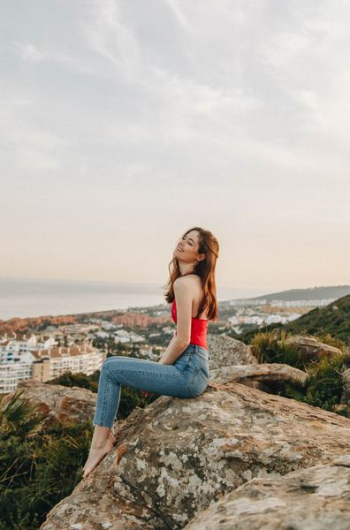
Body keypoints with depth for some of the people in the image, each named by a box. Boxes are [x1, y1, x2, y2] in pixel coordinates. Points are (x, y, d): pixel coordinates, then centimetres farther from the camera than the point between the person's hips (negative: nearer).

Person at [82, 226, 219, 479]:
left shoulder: (184, 283, -16)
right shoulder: (199, 283, 13)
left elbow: (182, 340, -19)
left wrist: (161, 368, -3)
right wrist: (160, 364, 12)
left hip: (188, 372, -9)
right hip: (196, 369, 9)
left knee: (111, 368, -2)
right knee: (115, 365, 16)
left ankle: (99, 443, 6)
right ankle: (105, 436, 18)